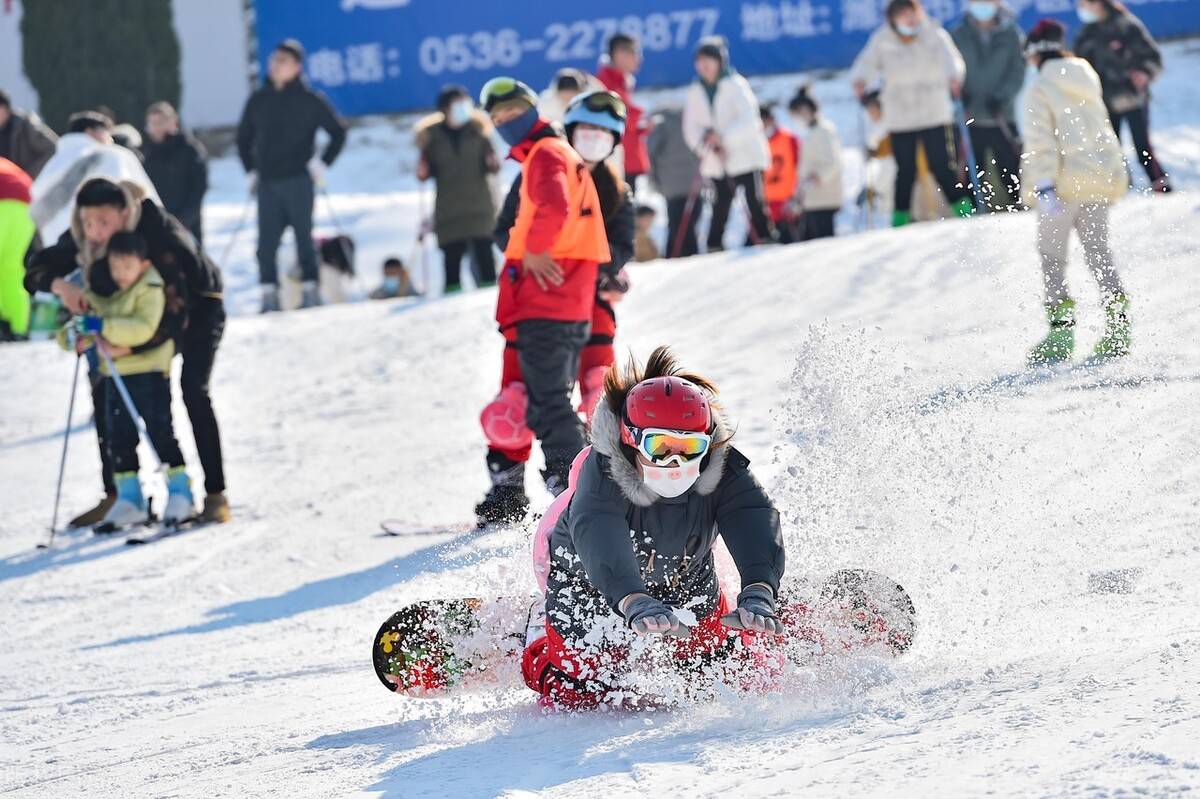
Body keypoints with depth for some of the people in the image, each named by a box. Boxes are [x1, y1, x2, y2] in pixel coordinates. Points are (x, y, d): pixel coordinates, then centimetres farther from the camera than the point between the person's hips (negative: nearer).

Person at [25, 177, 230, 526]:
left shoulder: (161, 237, -40)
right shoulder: (83, 238, -23)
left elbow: (175, 315, -44)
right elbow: (37, 270, -14)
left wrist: (126, 347, -54)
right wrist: (60, 285, -37)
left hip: (198, 302, -6)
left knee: (193, 390, -23)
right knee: (104, 389, -5)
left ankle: (215, 494, -18)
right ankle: (114, 496, 3)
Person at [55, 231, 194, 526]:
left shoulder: (150, 289, -13)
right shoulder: (98, 292, 5)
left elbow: (144, 328, -26)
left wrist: (103, 326, -32)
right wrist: (74, 335, -13)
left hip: (150, 370, -6)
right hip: (115, 375, 6)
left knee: (160, 431, -6)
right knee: (119, 436, 6)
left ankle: (180, 490, 3)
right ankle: (129, 496, 14)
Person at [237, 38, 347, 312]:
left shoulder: (310, 100, 1)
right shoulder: (258, 101, 11)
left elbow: (338, 132, 6)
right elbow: (243, 138, 24)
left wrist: (322, 164, -2)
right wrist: (250, 171, 14)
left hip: (298, 180, -3)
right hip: (267, 183, 3)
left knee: (303, 236, -2)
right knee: (266, 242, -2)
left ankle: (311, 291, 3)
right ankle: (269, 297, 0)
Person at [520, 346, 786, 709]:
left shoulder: (722, 468, -30)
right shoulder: (603, 471, -39)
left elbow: (755, 523, -46)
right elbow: (598, 537, -56)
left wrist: (758, 591, -67)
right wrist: (634, 603, -75)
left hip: (686, 583, 3)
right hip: (594, 584, -3)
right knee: (579, 697, 1)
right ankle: (542, 625, 31)